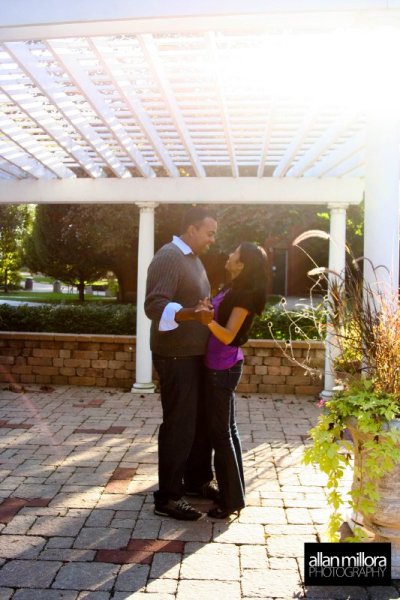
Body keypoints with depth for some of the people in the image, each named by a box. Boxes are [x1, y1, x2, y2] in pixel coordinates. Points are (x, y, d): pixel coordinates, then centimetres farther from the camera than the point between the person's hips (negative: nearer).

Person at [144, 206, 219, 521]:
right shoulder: (169, 257, -15)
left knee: (202, 420, 16)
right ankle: (168, 497, 9)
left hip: (196, 354, 10)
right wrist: (192, 314, -39)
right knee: (179, 424, -3)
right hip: (176, 356, -10)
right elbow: (155, 305, -26)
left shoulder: (194, 259, 16)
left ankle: (197, 479, 32)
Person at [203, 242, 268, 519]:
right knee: (226, 428, 16)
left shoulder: (245, 294, -17)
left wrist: (206, 319, -36)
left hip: (224, 367, -9)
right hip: (219, 365, 9)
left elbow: (228, 335, -22)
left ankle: (231, 500, 12)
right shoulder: (232, 288, 11)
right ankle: (232, 491, 30)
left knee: (221, 431, -1)